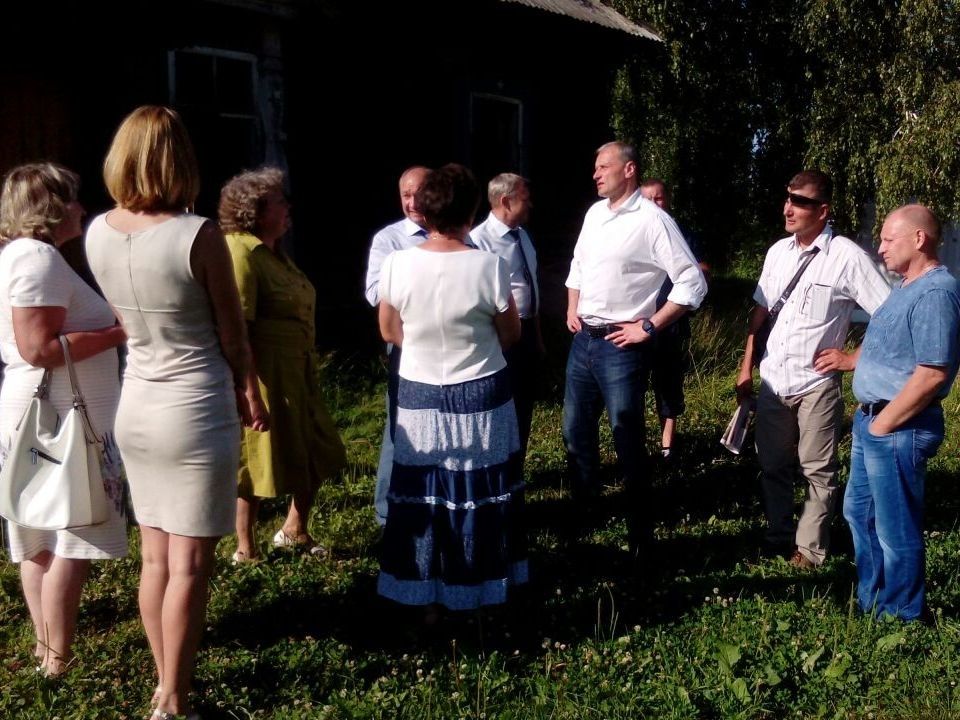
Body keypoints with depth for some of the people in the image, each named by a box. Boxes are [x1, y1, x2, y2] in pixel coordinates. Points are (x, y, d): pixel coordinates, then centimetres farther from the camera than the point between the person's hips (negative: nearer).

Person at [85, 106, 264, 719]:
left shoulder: (97, 234, -1)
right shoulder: (199, 235, -18)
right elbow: (232, 336, -8)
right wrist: (244, 392, 9)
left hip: (136, 407, 6)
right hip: (197, 411, -6)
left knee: (155, 557, 15)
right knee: (189, 565, 4)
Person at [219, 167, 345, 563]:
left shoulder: (275, 252, 12)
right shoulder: (242, 252, -17)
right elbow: (237, 326, -24)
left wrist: (308, 369, 19)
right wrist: (251, 390, -27)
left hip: (296, 374, 9)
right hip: (262, 373, -9)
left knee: (316, 455, 16)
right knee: (255, 459, 5)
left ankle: (295, 530, 35)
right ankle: (245, 550, 22)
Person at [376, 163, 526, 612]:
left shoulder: (397, 264, -11)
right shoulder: (488, 266, -17)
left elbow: (391, 332, 2)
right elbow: (510, 334, -4)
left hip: (419, 395, 2)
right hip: (481, 395, -1)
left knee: (421, 495, 13)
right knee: (480, 496, 13)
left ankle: (427, 600, 23)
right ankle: (483, 589, 27)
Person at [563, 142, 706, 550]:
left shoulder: (652, 220, -13)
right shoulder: (594, 213, 10)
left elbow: (693, 284, -15)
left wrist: (649, 327, -15)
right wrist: (572, 310, 11)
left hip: (620, 345, -7)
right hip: (583, 339, 7)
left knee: (627, 440, 0)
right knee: (575, 432, 16)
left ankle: (640, 535, 13)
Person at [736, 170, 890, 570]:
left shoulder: (847, 256, -14)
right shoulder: (778, 251, 4)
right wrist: (746, 368, 12)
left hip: (816, 383, -5)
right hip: (772, 380, 5)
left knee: (817, 472, 8)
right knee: (773, 466, 15)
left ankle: (809, 550, 22)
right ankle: (778, 539, 31)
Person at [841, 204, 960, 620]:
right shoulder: (908, 287, 13)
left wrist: (884, 424, -18)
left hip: (898, 429, -11)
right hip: (873, 420, 11)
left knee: (896, 529, 4)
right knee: (859, 512, 22)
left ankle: (901, 617, 21)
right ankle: (870, 602, 37)